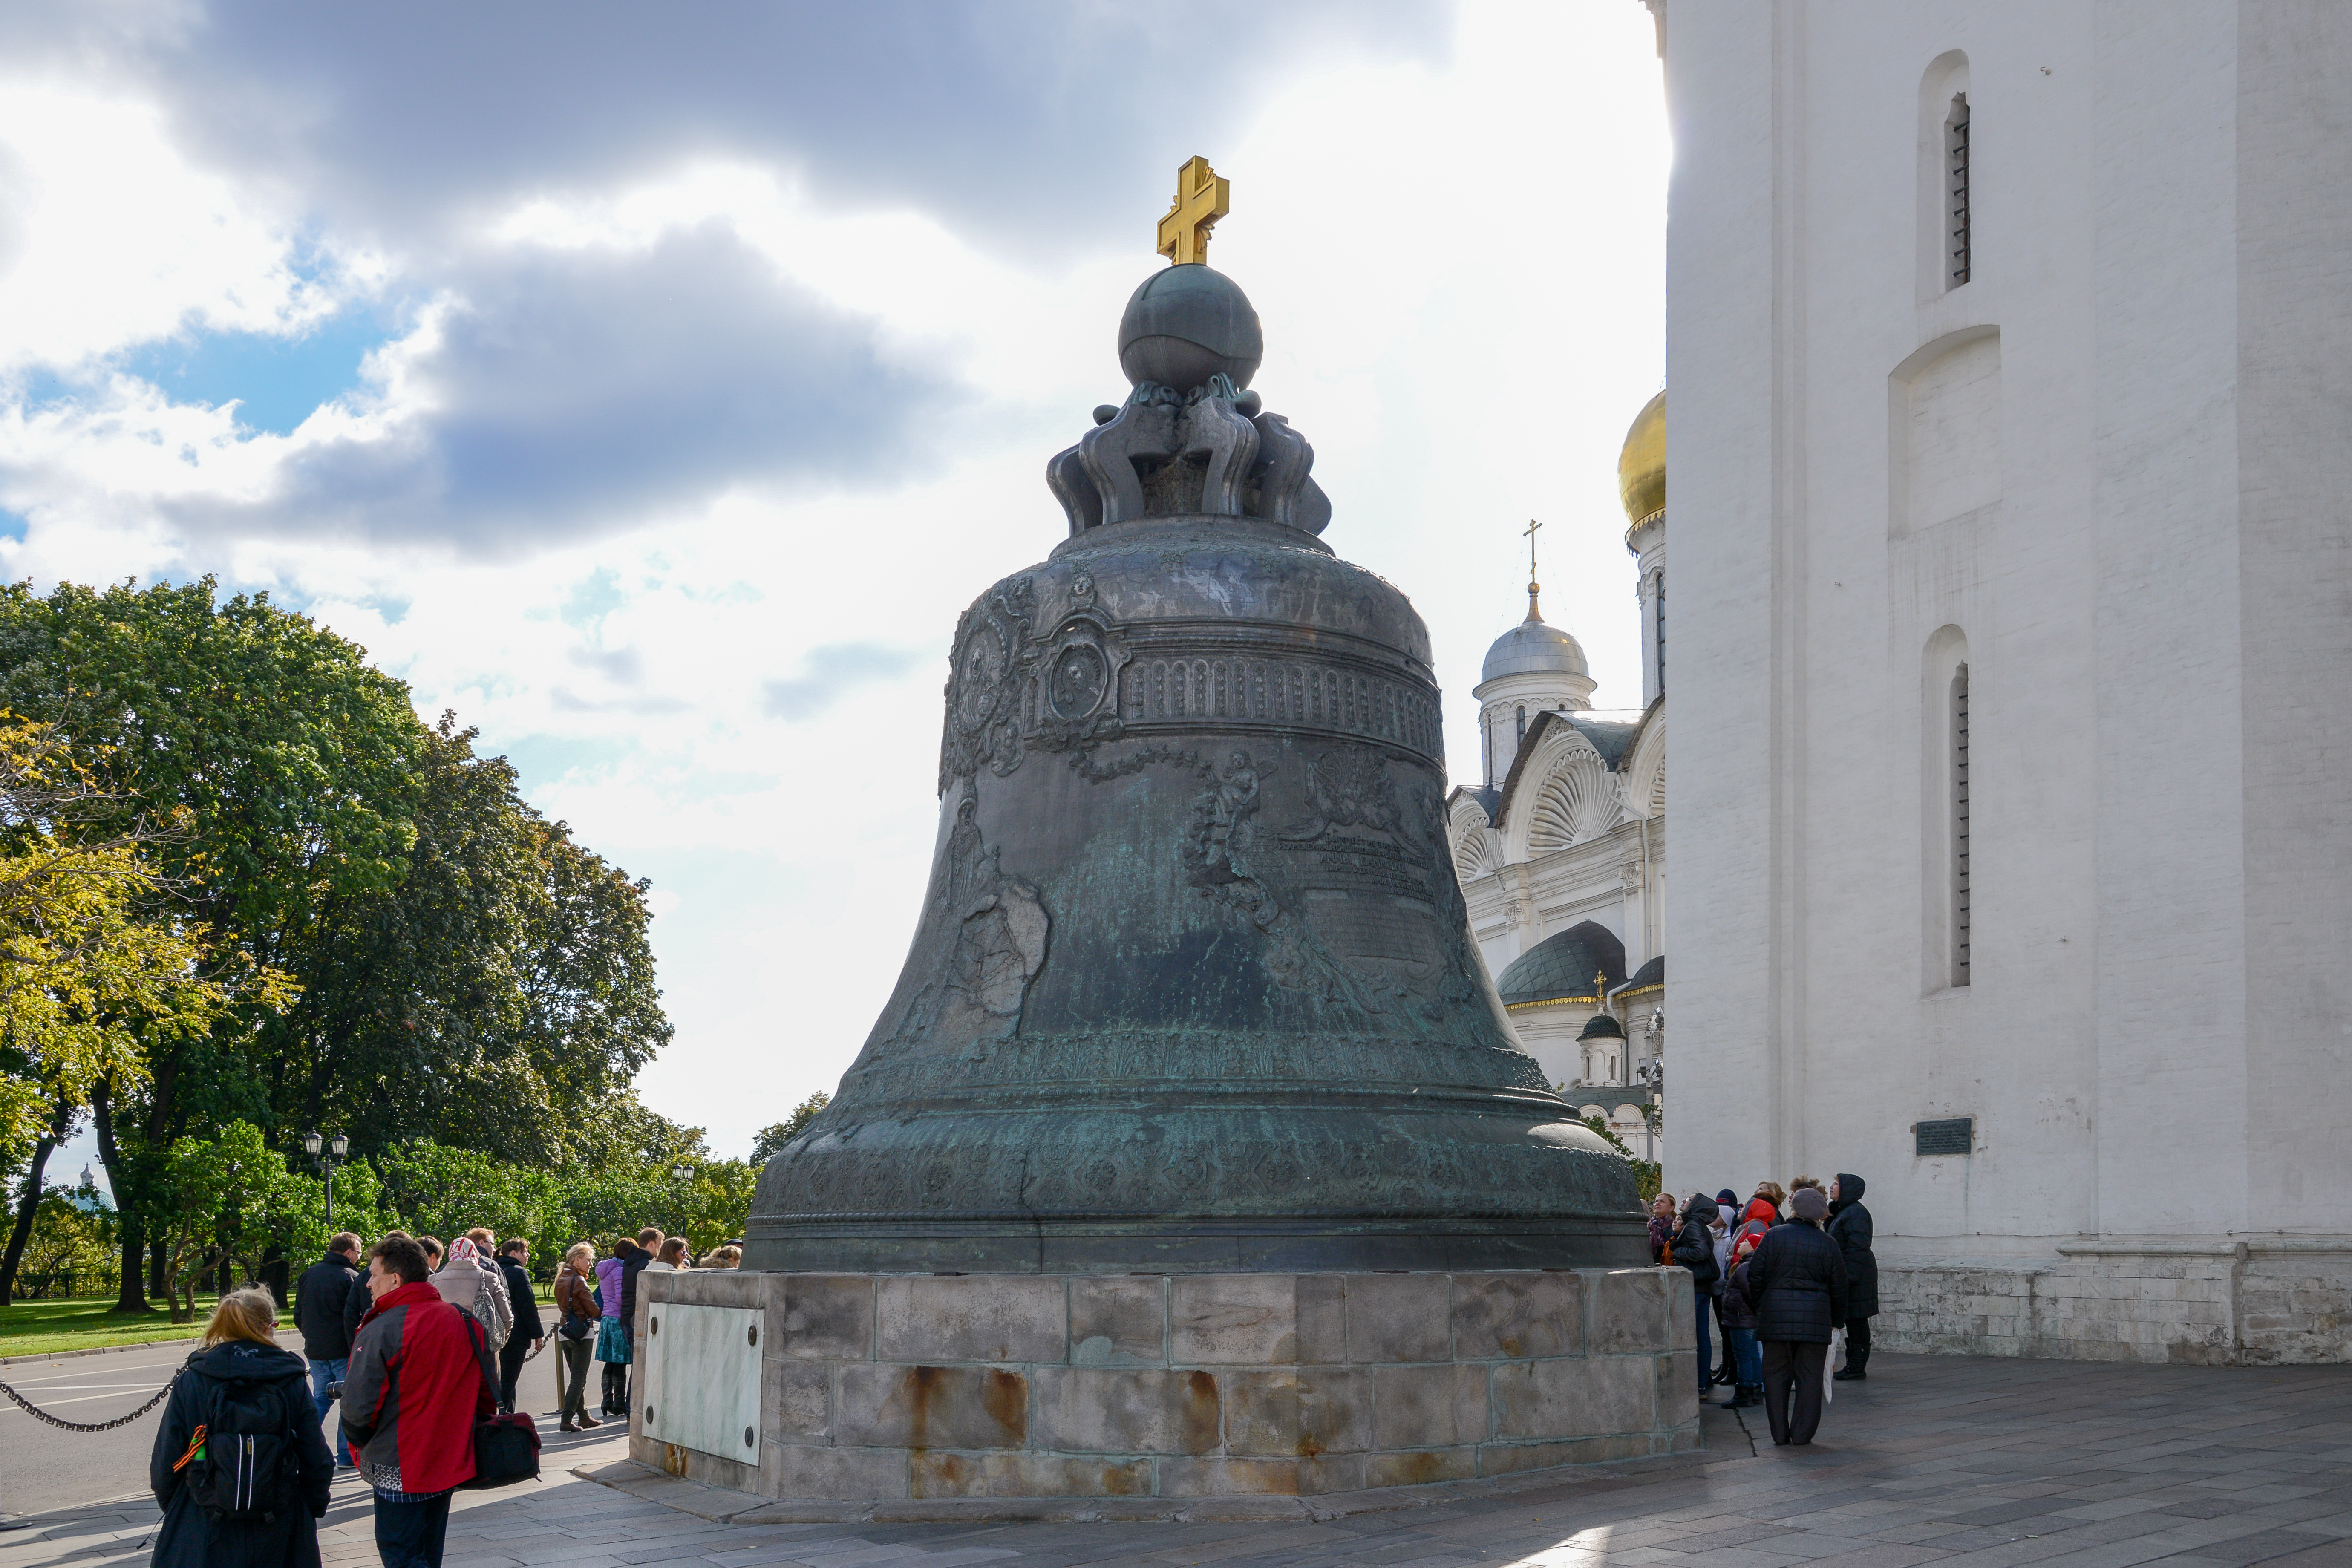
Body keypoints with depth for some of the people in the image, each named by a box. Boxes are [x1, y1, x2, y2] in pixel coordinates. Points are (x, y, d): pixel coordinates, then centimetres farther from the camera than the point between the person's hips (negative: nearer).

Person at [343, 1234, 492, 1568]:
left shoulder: (381, 1331, -17)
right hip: (451, 1464, 7)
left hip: (400, 1472, -7)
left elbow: (358, 1407, -17)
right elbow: (485, 1392, 11)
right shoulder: (462, 1322, 4)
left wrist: (362, 1442, 3)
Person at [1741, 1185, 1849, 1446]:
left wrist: (1759, 1306, 15)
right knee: (1809, 1376, 7)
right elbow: (1838, 1287, 7)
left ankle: (1779, 1432, 9)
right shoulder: (1827, 1244, 2)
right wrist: (1837, 1319, 19)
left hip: (1776, 1314, 0)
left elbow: (1755, 1275, 1)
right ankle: (1803, 1432, 6)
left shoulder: (1774, 1236, -1)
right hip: (1815, 1316, 0)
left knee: (1776, 1374, 8)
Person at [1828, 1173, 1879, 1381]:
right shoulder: (1842, 1212, 18)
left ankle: (1858, 1366, -3)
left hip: (1856, 1276, -10)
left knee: (1856, 1321, -6)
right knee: (1852, 1322, 12)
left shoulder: (1855, 1213, -15)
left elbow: (1857, 1247, -21)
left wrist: (1849, 1276, -24)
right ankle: (1854, 1365, 17)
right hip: (1848, 1275, 10)